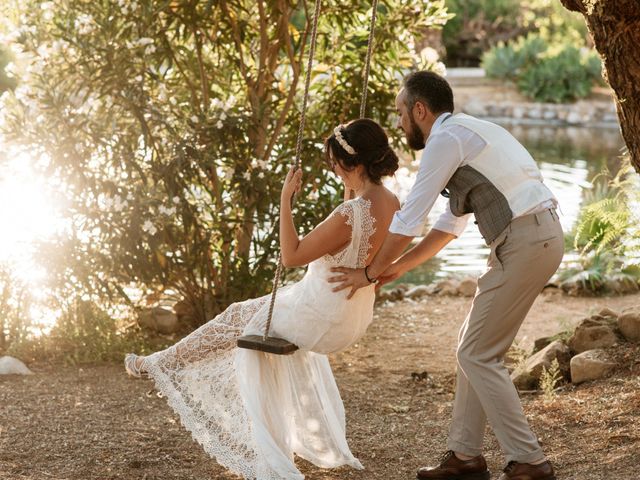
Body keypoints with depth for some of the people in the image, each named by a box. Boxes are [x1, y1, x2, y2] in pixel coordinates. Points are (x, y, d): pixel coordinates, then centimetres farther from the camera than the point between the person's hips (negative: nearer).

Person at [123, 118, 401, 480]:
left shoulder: (349, 215, -31)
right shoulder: (392, 204, -6)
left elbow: (292, 256, -23)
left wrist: (285, 200, -22)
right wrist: (352, 192, 9)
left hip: (318, 320, -8)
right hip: (353, 320, 8)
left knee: (239, 318, 14)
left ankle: (162, 365, 34)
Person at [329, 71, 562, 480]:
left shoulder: (445, 139, -8)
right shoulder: (464, 133, 22)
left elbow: (409, 220, -8)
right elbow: (451, 225, 29)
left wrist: (370, 272, 5)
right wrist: (398, 267, 29)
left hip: (523, 243, -10)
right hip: (536, 236, 10)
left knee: (479, 355, -2)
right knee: (476, 348, 15)